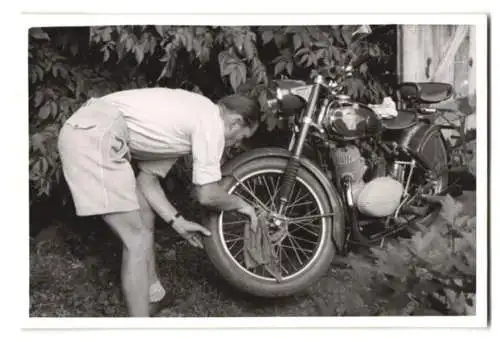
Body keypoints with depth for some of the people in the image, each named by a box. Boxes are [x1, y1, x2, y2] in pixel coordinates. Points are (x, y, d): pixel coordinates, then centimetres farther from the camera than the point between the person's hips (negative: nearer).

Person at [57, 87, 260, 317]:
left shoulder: (191, 113, 23)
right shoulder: (211, 122, -4)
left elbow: (148, 179, 21)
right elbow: (207, 194, -4)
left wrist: (177, 222, 18)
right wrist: (241, 204, 15)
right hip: (95, 135, -11)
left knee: (145, 221, 21)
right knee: (138, 240, -6)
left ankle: (153, 297, 37)